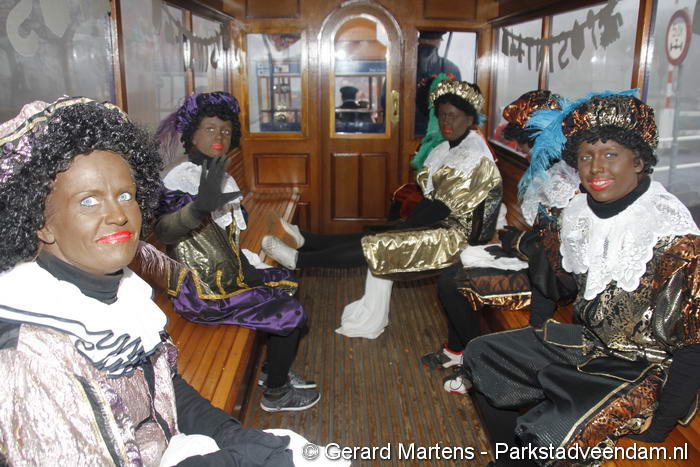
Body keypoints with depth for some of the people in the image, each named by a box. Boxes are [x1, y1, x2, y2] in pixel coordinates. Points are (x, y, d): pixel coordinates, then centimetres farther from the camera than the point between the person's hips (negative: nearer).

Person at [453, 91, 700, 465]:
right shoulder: (580, 211, -2)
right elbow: (555, 287, 9)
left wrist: (657, 427, -19)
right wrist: (543, 243, -8)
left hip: (645, 369, -7)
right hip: (588, 342, 7)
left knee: (545, 436, -25)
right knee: (481, 354, 7)